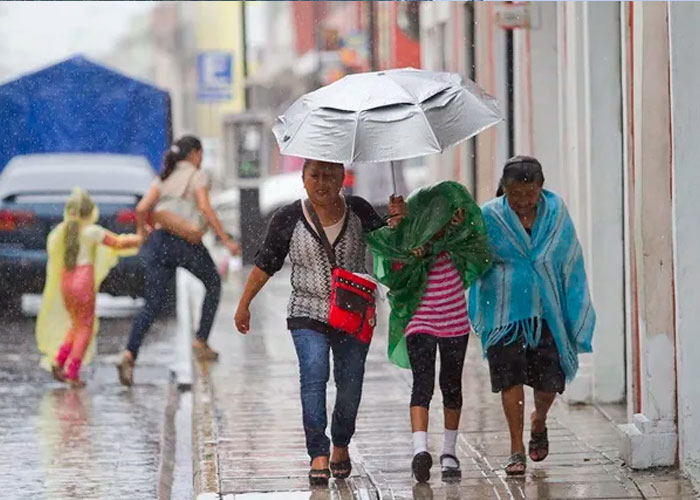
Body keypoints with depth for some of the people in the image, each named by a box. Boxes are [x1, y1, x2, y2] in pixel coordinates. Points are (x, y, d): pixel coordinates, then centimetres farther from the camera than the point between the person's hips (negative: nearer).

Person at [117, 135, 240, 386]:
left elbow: (141, 209, 6)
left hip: (160, 241, 4)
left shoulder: (164, 178, 17)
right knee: (213, 283, 23)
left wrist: (142, 229, 26)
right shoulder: (197, 175, 3)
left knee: (152, 304, 0)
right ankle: (201, 341, 18)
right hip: (187, 243, -4)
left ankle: (129, 354, -19)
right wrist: (226, 240, -10)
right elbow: (205, 209, -10)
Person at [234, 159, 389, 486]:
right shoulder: (288, 219, -3)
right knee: (314, 377, -19)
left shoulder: (359, 211, 0)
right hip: (308, 314, -2)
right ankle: (318, 454, -20)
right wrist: (244, 305, 11)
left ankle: (341, 446, 29)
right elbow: (266, 264, 6)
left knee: (350, 386, 5)